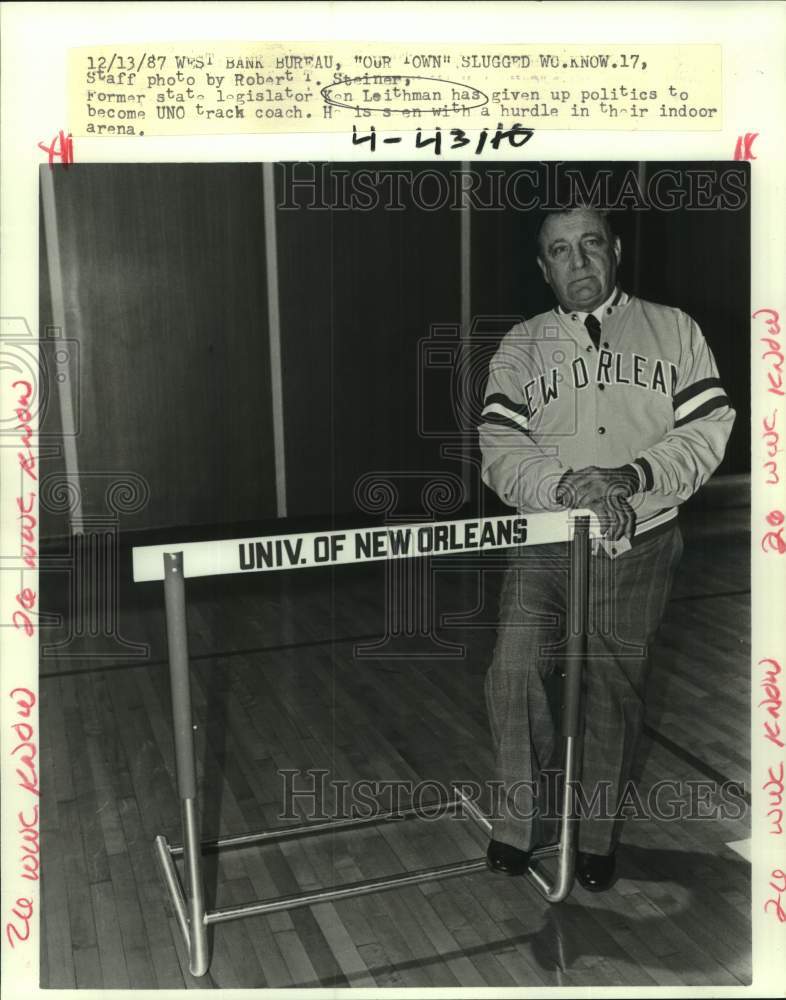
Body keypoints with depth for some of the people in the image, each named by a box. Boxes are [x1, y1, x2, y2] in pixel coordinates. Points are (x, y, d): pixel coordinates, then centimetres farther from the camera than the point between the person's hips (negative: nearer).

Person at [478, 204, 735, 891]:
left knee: (616, 690, 8)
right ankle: (519, 820, 13)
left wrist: (635, 476, -17)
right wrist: (568, 484, -22)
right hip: (546, 542, 1)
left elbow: (707, 430, -1)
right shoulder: (521, 346, 6)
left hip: (640, 548, 0)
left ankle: (598, 834, 27)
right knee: (516, 672, -9)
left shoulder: (673, 330, 6)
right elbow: (500, 452, -4)